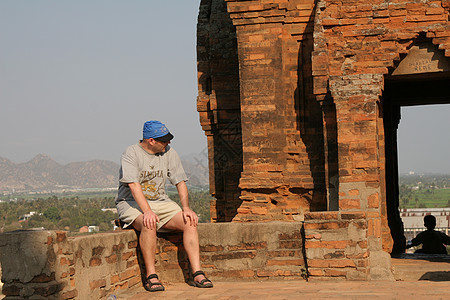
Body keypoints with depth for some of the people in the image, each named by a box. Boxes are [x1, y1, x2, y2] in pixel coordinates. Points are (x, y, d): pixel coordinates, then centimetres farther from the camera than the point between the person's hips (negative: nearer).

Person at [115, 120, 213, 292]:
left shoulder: (169, 153, 5)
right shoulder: (131, 153, -12)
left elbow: (180, 182, 6)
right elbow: (134, 184, -24)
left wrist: (186, 208, -11)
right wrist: (147, 212, -37)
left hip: (161, 203, 5)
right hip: (132, 204, -5)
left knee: (190, 222, -18)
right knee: (149, 224, -37)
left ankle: (197, 274, -20)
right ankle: (151, 276, -29)